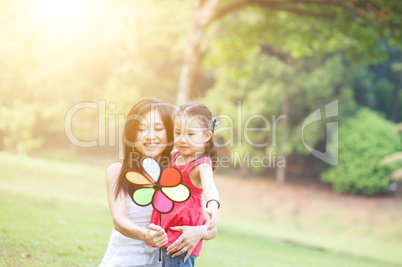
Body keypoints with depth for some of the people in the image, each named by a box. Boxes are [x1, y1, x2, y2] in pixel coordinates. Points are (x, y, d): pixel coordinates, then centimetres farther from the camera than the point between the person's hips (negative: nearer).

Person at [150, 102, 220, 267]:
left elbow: (209, 187, -37)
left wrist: (213, 204, -55)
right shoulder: (176, 157, 8)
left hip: (183, 234, -8)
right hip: (166, 230, 8)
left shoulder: (201, 165, -16)